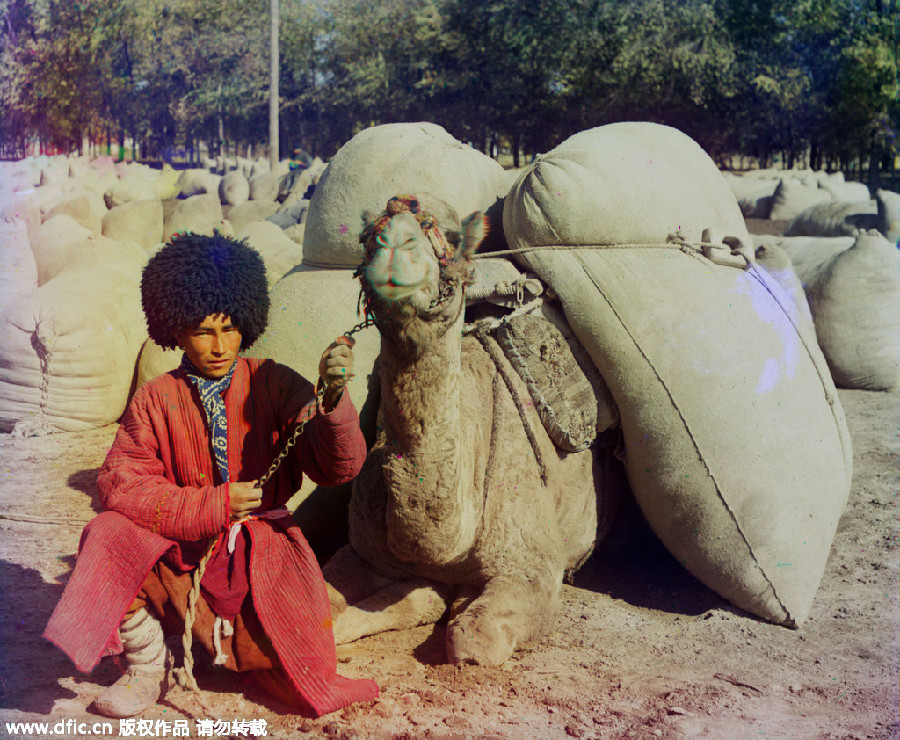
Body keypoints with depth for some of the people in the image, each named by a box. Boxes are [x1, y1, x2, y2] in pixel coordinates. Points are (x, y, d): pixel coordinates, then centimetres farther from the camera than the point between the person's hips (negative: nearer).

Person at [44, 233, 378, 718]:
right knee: (108, 537, -27)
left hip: (259, 547, 0)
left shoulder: (274, 385, -5)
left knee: (295, 665, -18)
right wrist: (212, 505, -24)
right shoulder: (156, 400, -2)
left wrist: (333, 396, -32)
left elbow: (340, 468, -12)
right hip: (179, 547, 1)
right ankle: (148, 666, -5)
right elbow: (118, 483, -12)